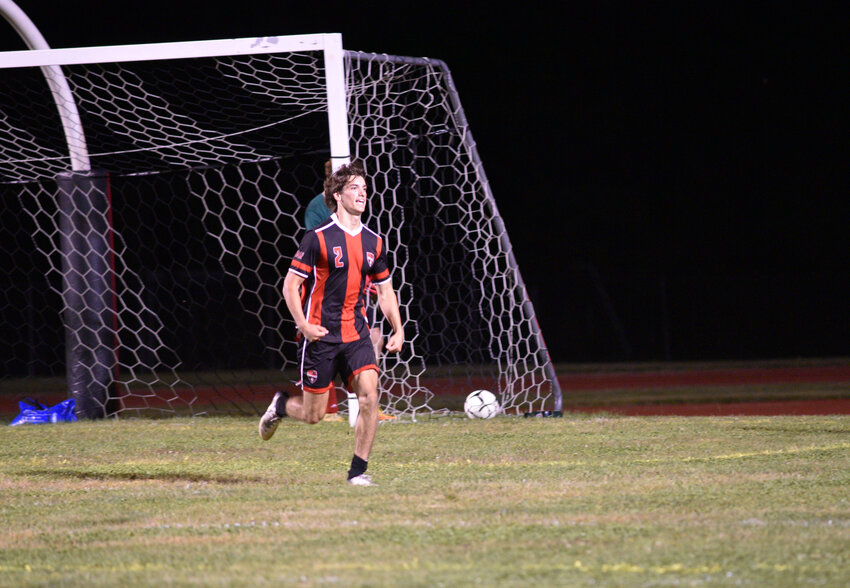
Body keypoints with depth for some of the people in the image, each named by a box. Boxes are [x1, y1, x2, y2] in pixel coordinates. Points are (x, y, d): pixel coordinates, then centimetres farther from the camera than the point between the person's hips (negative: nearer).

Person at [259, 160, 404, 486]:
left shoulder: (374, 242, 7)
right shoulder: (318, 238, -9)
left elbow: (385, 290, 18)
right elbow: (290, 284, -4)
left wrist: (398, 330, 6)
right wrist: (303, 325, -15)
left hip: (356, 333, 4)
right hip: (320, 334, -4)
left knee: (369, 395, -16)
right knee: (313, 414, 2)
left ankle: (358, 471, -6)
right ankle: (281, 404, 37)